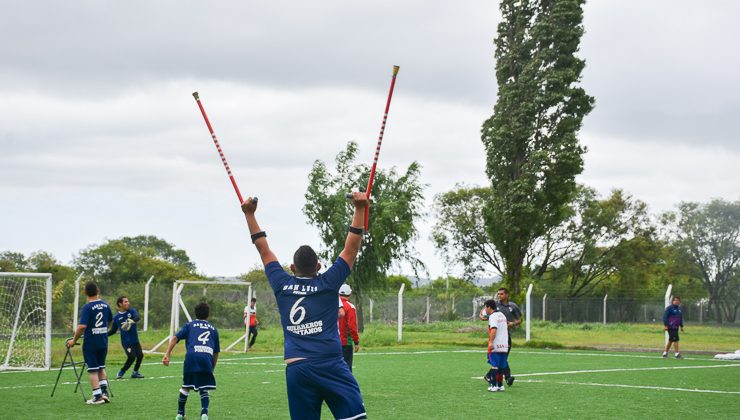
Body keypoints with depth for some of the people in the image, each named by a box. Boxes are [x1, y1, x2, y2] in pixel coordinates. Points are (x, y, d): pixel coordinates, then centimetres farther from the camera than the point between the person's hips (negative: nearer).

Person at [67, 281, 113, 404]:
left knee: (92, 370, 3)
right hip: (103, 342, 5)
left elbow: (82, 326, -24)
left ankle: (97, 396, 3)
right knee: (101, 367, 20)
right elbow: (110, 321, 17)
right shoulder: (105, 304, 3)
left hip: (90, 343, -5)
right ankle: (104, 392, 11)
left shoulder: (87, 307, -16)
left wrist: (74, 340, -13)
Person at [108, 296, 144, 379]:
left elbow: (138, 317, -22)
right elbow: (113, 331, 8)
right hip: (126, 342, -3)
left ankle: (135, 372, 19)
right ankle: (121, 372, 6)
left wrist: (132, 321, -44)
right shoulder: (116, 317, -1)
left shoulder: (132, 311, 0)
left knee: (140, 355, -2)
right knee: (131, 357, -14)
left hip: (135, 340, 3)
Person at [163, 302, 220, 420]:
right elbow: (216, 352, 25)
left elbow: (175, 338, 8)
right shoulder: (213, 329, 28)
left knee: (186, 386, 17)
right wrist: (212, 368, 31)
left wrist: (167, 354, 2)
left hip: (192, 356, 0)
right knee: (204, 389, 10)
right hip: (207, 357, 1)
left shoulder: (190, 325, 23)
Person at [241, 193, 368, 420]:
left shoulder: (282, 286, 11)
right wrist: (360, 209, 6)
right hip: (330, 365, -3)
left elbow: (264, 250, 21)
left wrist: (250, 214, 28)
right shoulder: (328, 283, 4)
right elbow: (351, 248, 6)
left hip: (296, 369, 3)